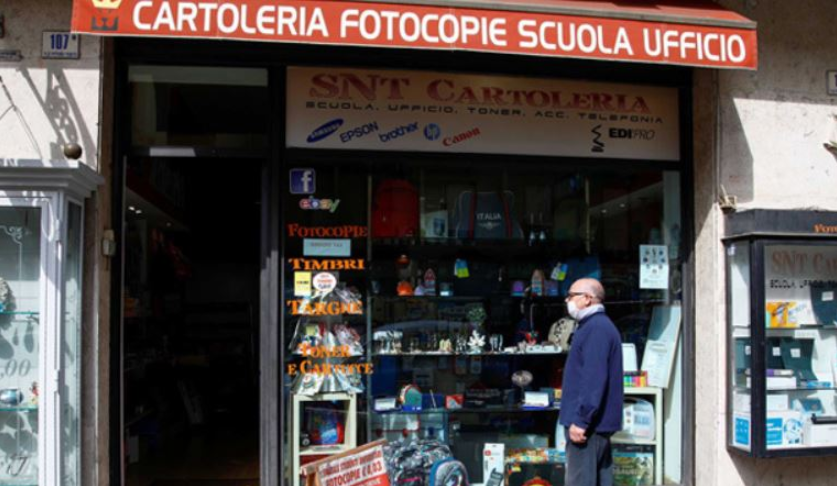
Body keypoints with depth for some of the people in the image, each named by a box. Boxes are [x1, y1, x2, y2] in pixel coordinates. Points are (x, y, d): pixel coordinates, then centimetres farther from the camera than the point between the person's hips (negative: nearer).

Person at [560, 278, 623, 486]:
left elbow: (594, 379, -22)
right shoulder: (599, 326, 19)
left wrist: (580, 420, -22)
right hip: (597, 422, 10)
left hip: (587, 423, -10)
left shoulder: (596, 328, -14)